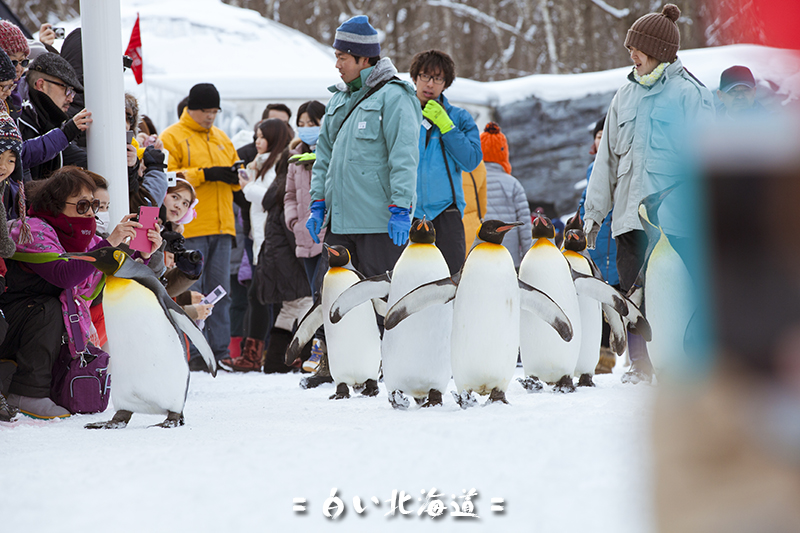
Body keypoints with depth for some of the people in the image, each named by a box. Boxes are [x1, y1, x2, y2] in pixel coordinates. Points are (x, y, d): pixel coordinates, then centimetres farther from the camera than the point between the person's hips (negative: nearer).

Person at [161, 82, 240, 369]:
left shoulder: (221, 138, 20)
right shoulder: (172, 137, -1)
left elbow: (235, 174, 24)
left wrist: (236, 175, -1)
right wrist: (205, 174, -17)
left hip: (221, 227, 6)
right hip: (189, 227, -6)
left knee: (220, 291, 6)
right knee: (191, 293, -7)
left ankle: (220, 351, 8)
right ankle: (196, 353, -5)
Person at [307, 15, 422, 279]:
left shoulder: (392, 96, -7)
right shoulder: (338, 99, 17)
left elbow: (404, 158, -14)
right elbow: (325, 156, 23)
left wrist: (400, 209, -20)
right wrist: (318, 204, 15)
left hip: (379, 223, -8)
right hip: (339, 220, 8)